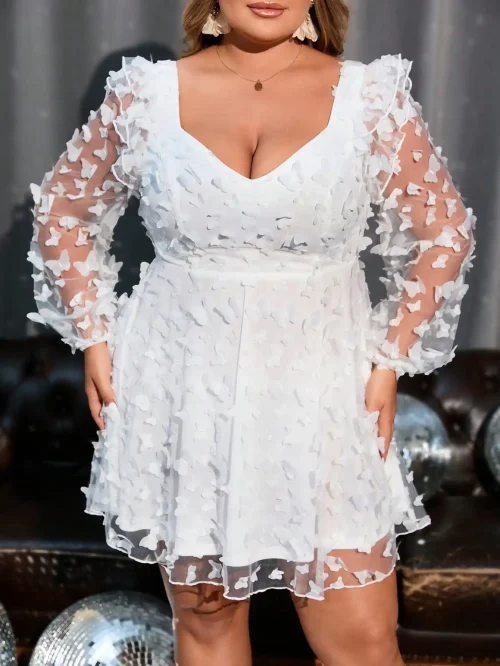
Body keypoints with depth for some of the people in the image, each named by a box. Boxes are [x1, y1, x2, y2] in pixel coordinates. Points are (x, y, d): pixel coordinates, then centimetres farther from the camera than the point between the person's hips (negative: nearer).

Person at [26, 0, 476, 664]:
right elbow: (64, 211, 12)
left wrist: (390, 362, 2)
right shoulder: (147, 93, -1)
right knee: (204, 612, 14)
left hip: (321, 392, 0)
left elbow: (442, 232, 7)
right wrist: (94, 337, 6)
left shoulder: (372, 98, -3)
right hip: (183, 390, 1)